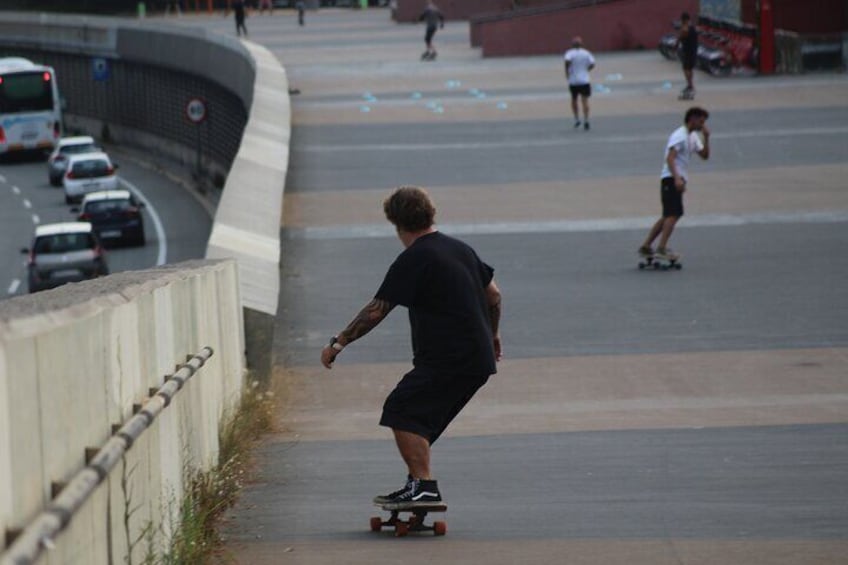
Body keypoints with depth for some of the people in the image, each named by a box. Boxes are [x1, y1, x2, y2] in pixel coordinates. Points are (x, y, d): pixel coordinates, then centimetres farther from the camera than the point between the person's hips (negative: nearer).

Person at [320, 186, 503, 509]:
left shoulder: (413, 259, -11)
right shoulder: (460, 249, 15)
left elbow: (376, 311, -12)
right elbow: (493, 295, 24)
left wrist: (339, 343, -6)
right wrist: (491, 335, 39)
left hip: (447, 359, -9)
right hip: (479, 361, 9)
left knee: (401, 410, -12)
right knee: (420, 416, 17)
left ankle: (423, 486, -22)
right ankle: (417, 488, 16)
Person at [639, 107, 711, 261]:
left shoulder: (693, 137, 19)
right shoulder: (679, 135, -11)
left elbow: (705, 155, 21)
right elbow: (670, 158, -20)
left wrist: (706, 137, 6)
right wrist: (677, 178, -31)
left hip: (678, 181, 10)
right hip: (671, 179, -10)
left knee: (667, 216, 13)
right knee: (673, 215, -19)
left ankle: (646, 247, 16)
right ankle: (662, 249, -25)